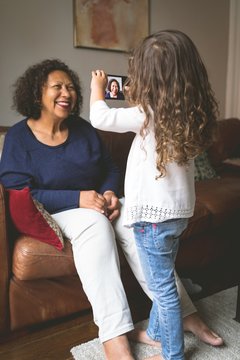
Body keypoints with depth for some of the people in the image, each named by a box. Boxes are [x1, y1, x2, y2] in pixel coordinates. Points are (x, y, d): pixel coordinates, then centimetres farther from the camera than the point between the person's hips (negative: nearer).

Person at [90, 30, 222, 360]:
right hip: (179, 210, 8)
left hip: (154, 214, -8)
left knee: (162, 287, 9)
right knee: (161, 282, 24)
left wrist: (98, 86, 8)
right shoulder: (190, 114, 2)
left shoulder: (148, 114, -19)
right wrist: (134, 99, 19)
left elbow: (100, 117, -9)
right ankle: (156, 332, 44)